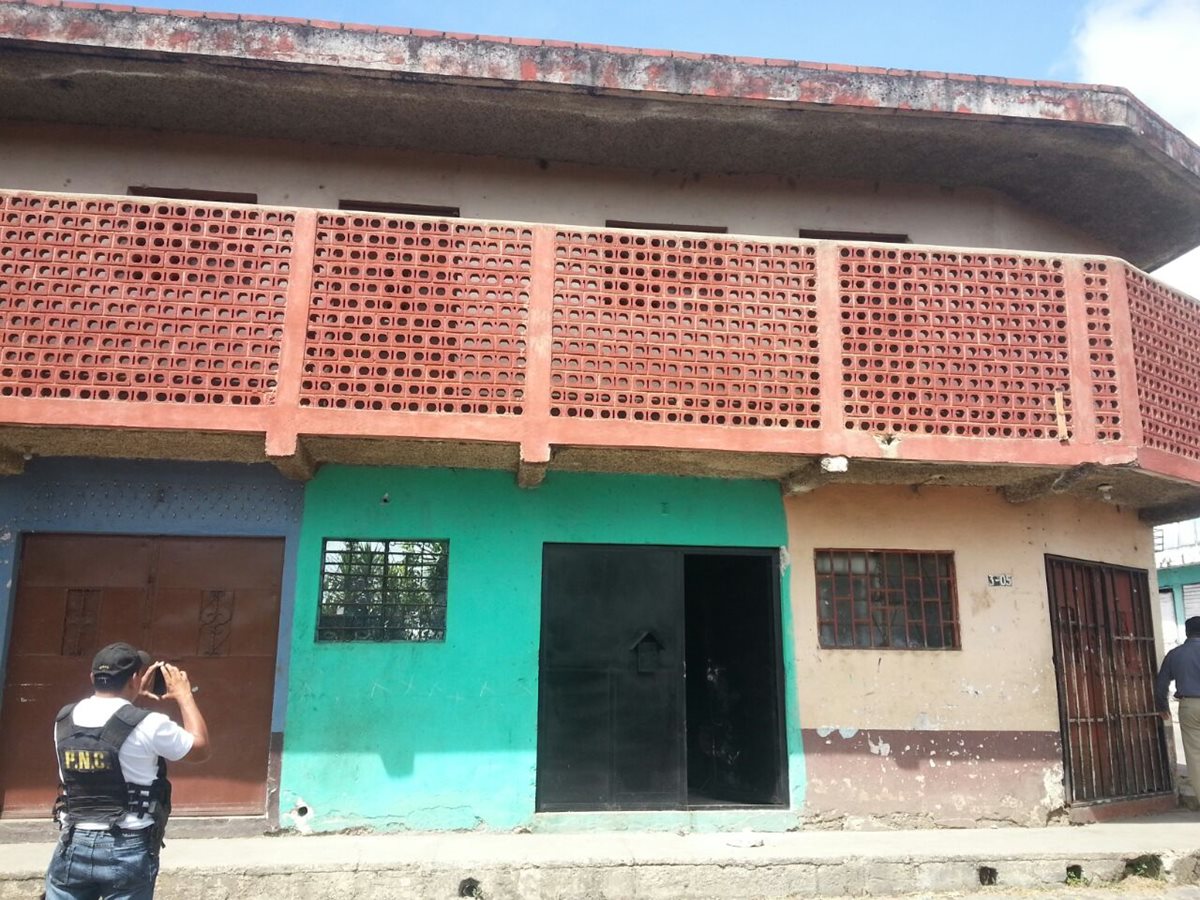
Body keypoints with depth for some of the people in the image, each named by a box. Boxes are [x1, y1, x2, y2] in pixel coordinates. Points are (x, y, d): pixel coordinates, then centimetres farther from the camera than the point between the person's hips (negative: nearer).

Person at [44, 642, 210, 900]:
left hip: (73, 846, 4)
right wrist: (184, 695, 9)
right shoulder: (148, 725, -14)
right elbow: (201, 749, 2)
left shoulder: (64, 720, 1)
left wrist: (131, 695, 24)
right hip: (128, 850, -4)